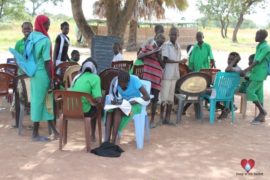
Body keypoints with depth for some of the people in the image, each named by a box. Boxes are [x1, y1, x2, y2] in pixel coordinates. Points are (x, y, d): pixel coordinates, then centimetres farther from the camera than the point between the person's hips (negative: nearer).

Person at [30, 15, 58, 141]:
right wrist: (51, 79, -13)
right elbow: (46, 62, -18)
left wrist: (34, 71, 20)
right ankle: (35, 134, 11)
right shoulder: (45, 40, -17)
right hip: (42, 73, -9)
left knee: (39, 100, 14)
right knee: (40, 101, 1)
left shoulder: (31, 36, 8)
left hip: (33, 72, 9)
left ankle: (53, 129, 26)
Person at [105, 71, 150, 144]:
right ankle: (106, 141, -32)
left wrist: (131, 103, -30)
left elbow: (147, 97, -26)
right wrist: (114, 100, -21)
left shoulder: (134, 80, -23)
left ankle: (113, 142, -29)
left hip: (134, 105, -4)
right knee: (109, 111, -26)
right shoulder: (115, 81, -11)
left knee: (117, 111, -32)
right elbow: (112, 95, 2)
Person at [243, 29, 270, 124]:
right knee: (258, 93, 10)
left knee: (250, 92, -11)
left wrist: (247, 69, -31)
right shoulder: (260, 46, 13)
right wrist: (249, 70, 23)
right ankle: (262, 116, 16)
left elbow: (257, 61, -24)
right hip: (257, 73, 9)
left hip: (259, 74, -9)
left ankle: (262, 111, 0)